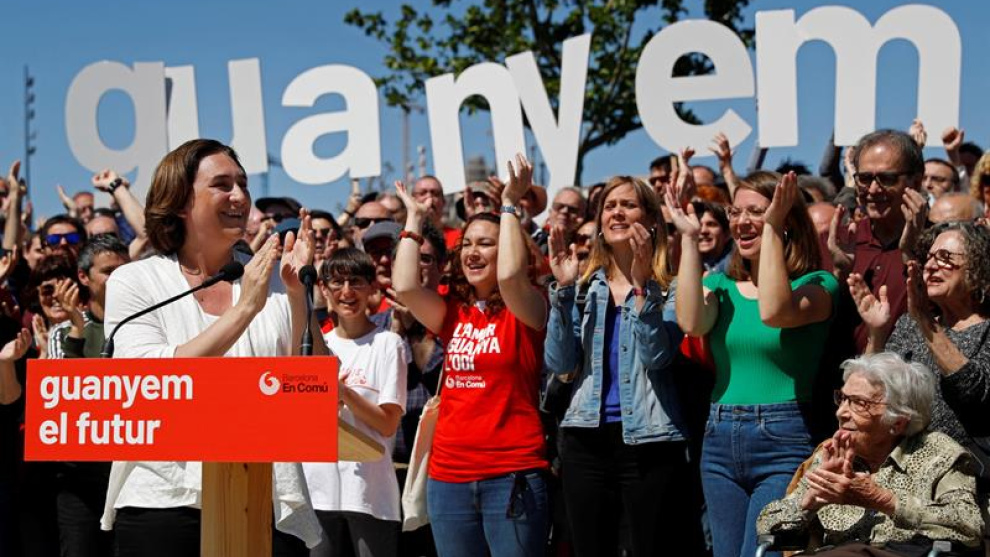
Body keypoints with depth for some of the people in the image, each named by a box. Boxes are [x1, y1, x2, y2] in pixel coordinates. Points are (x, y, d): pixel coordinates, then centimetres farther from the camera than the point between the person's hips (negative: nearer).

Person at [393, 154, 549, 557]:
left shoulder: (525, 310, -1)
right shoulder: (452, 314, 11)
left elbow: (510, 275, -21)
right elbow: (404, 286, -4)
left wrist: (509, 206, -11)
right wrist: (415, 219, 6)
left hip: (512, 476, -5)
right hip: (448, 476, 5)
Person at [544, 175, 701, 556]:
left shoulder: (668, 288, 0)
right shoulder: (584, 286, 10)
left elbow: (656, 356, -16)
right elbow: (558, 363, -1)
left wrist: (641, 285, -21)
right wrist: (563, 288, -8)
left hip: (649, 440, -4)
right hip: (586, 437, 4)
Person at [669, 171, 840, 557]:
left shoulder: (816, 285, -2)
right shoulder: (722, 285, 12)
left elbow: (773, 312, -24)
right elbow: (692, 322, -10)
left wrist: (772, 227, -19)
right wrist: (689, 239, -6)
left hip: (783, 442, -6)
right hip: (720, 442, 6)